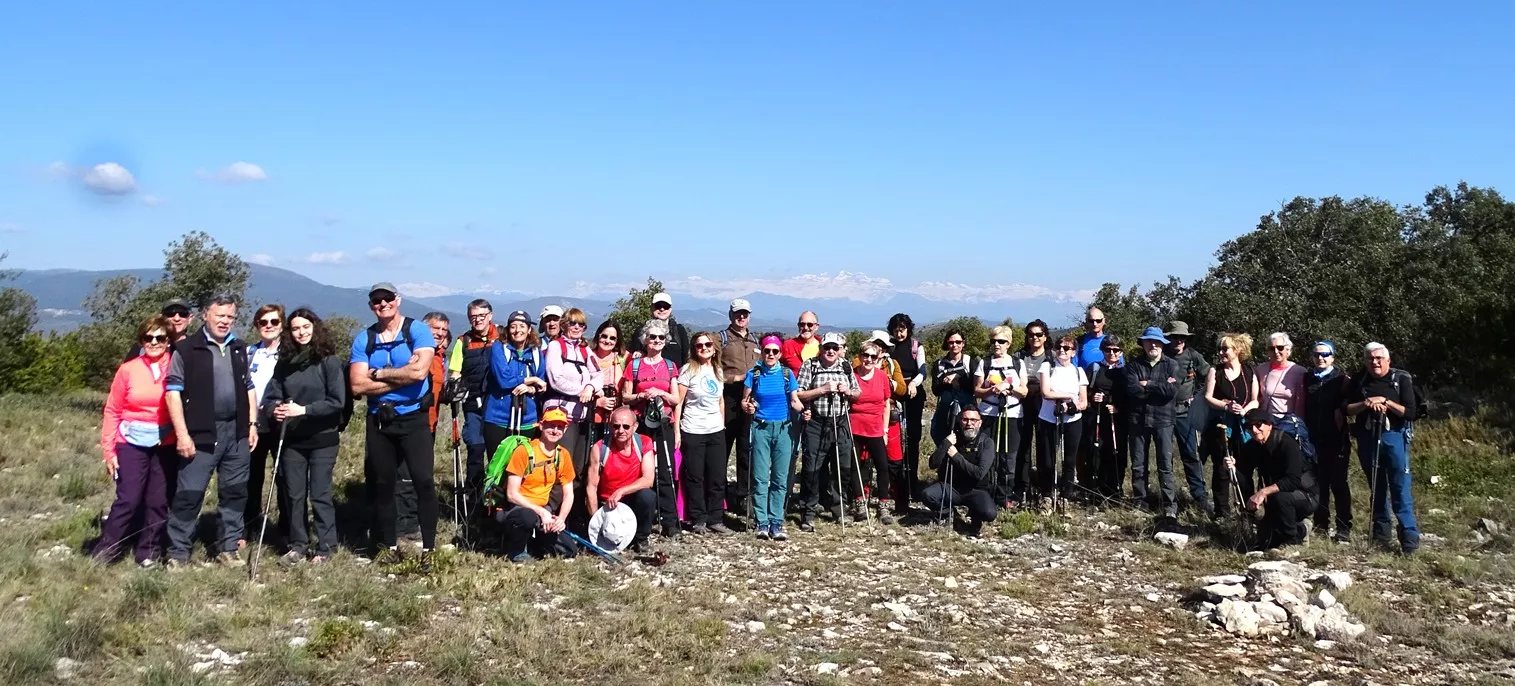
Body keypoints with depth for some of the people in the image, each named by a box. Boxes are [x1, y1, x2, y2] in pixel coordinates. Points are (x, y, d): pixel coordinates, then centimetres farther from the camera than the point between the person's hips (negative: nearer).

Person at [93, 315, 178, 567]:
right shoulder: (128, 369, 0)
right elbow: (112, 411, 3)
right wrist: (108, 450, 0)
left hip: (166, 445, 1)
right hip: (132, 444, -1)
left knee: (159, 501, 7)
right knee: (128, 500, -4)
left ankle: (149, 553, 20)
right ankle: (104, 552, 11)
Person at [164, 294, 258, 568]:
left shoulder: (240, 349, 14)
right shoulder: (187, 349, -3)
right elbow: (173, 391, -7)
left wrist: (252, 424, 9)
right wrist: (182, 434, -13)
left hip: (236, 432, 5)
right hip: (201, 433, -5)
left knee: (235, 493, 9)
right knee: (189, 494, -3)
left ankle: (228, 549, 19)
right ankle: (178, 554, 7)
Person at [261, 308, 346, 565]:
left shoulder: (329, 360, -7)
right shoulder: (284, 363, 7)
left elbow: (337, 400, -13)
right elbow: (271, 397, 7)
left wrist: (304, 410, -21)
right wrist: (275, 408, -16)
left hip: (323, 438, -4)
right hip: (292, 439, 5)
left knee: (320, 493, 0)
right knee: (293, 493, 9)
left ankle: (326, 547, 10)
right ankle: (297, 545, 20)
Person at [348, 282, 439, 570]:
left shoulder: (418, 330, -5)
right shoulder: (363, 339, 4)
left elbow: (420, 371, -20)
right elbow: (358, 385, -6)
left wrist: (379, 373, -9)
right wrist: (401, 376, -13)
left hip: (414, 419, -4)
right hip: (378, 421, 4)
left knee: (423, 480, -10)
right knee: (381, 484, 11)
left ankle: (428, 548, -2)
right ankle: (387, 547, 24)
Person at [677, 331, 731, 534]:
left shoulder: (718, 371, 10)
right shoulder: (688, 370, -6)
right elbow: (677, 403, -7)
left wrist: (722, 425, 15)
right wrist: (676, 432, -12)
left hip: (716, 432, 5)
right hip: (692, 432, -5)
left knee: (718, 478, 5)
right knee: (695, 477, 3)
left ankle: (716, 520, 14)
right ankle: (698, 520, 11)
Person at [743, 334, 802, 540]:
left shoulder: (787, 374, 4)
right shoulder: (754, 374, 3)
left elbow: (794, 401, 3)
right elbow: (744, 401, 6)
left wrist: (804, 411, -17)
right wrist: (748, 407, -16)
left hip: (783, 429, 1)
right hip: (761, 428, -1)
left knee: (780, 479, 3)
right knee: (760, 478, -2)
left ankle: (776, 523, 9)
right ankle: (762, 523, 3)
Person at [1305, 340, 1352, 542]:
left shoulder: (1342, 379, -2)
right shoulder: (1308, 379, 10)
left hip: (1336, 440, -4)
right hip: (1314, 440, 4)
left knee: (1339, 483, -1)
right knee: (1319, 483, 8)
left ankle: (1344, 529, 2)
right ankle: (1321, 524, 16)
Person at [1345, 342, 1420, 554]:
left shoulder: (1402, 379, -1)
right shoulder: (1359, 382, 7)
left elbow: (1411, 413, -5)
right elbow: (1347, 409, 3)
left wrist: (1387, 403, -15)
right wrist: (1366, 404, -13)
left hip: (1394, 437, -3)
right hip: (1367, 439, 3)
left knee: (1401, 489, -6)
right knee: (1377, 489, 11)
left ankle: (1410, 539, -2)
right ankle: (1381, 536, 19)